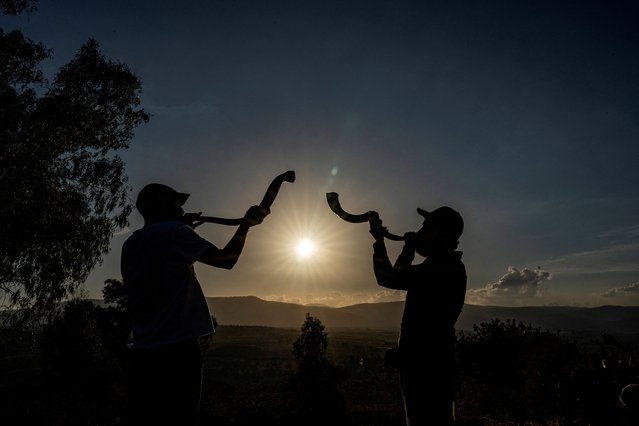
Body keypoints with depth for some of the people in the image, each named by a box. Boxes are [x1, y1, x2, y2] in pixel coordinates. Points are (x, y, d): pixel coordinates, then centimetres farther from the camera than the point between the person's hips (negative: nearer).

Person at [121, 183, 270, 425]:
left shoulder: (130, 245, 15)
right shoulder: (172, 231, -7)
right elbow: (226, 259, -5)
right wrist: (245, 224, 7)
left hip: (142, 353, 8)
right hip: (176, 350, -8)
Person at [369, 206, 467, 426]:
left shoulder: (447, 268, -20)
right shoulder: (441, 266, 13)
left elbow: (387, 276, -24)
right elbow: (400, 275, 24)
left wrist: (379, 239, -9)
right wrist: (409, 247, 9)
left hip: (428, 363, -10)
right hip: (421, 360, 10)